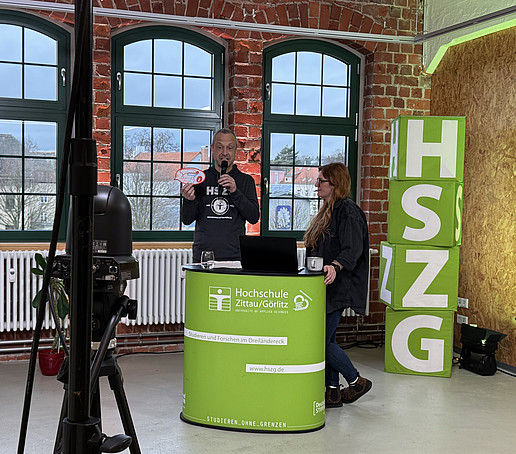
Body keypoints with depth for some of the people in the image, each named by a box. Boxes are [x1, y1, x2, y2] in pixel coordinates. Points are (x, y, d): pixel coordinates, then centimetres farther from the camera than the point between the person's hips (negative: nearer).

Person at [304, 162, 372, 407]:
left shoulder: (348, 210, -13)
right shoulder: (328, 210, 17)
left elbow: (352, 250, -24)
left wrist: (335, 266, -40)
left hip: (338, 287, -10)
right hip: (324, 287, 10)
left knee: (321, 340, -8)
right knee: (326, 339, 11)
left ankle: (356, 381, 10)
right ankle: (332, 393, 19)